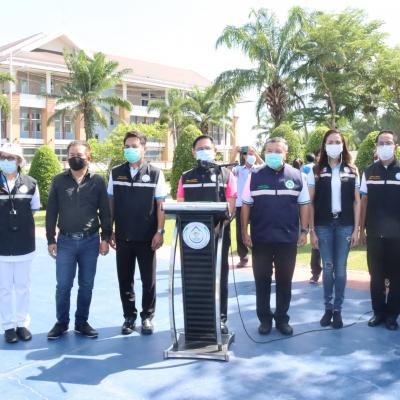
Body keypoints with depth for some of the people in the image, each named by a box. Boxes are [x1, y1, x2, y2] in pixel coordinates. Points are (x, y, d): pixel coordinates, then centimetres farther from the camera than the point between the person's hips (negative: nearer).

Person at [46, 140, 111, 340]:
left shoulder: (97, 181, 1)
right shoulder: (59, 180, 3)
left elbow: (104, 212, 3)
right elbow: (51, 212, 4)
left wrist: (105, 238, -2)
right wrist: (50, 240, 0)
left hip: (90, 241, 0)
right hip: (66, 241, 0)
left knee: (86, 286, 8)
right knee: (63, 285, 2)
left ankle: (82, 322, 22)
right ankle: (61, 323, 18)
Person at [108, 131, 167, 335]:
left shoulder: (155, 173, -3)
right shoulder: (116, 173, 4)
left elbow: (160, 205, -3)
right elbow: (110, 203, 8)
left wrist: (160, 232, -10)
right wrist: (109, 231, 4)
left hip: (147, 237, -2)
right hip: (123, 237, 2)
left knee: (148, 280, 6)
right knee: (125, 279, 10)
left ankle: (147, 316, 22)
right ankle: (129, 316, 24)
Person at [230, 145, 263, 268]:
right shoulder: (239, 169, 10)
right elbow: (230, 169, -11)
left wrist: (254, 152, -20)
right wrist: (235, 152, -19)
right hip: (241, 204, 1)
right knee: (240, 232, 3)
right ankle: (243, 257, 13)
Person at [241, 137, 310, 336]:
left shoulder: (297, 176, 2)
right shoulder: (254, 176, 1)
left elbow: (304, 205, 6)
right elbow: (246, 205, 2)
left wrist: (304, 231, 1)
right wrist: (244, 232, -3)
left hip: (288, 239, 1)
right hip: (260, 239, 0)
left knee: (284, 281, 10)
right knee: (262, 280, 8)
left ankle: (282, 319, 23)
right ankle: (264, 319, 21)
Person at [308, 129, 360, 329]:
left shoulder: (352, 171, 4)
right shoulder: (316, 171, 1)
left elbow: (357, 202, 5)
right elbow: (310, 202, 1)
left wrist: (356, 229, 0)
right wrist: (312, 230, -3)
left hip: (345, 225, 0)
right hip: (323, 226, 0)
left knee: (340, 269, 5)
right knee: (328, 267, 6)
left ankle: (338, 309, 16)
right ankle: (328, 307, 19)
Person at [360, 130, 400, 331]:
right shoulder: (369, 172, 5)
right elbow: (364, 201, 8)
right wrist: (361, 229, 5)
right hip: (374, 233, 2)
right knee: (376, 275, 9)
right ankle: (378, 312, 21)